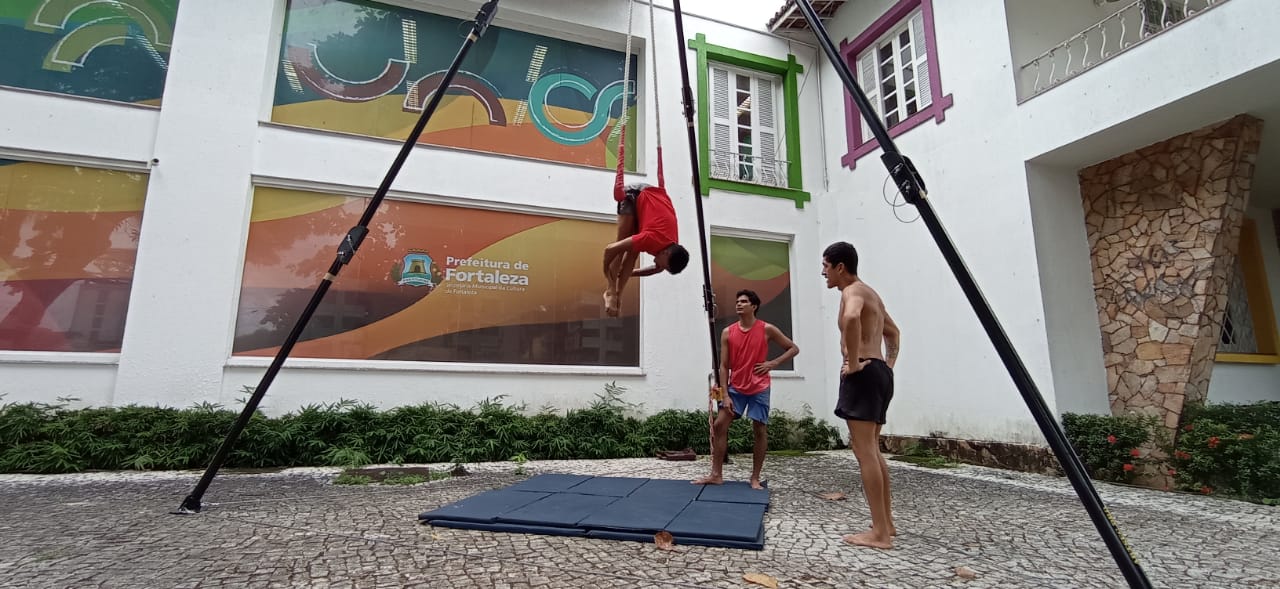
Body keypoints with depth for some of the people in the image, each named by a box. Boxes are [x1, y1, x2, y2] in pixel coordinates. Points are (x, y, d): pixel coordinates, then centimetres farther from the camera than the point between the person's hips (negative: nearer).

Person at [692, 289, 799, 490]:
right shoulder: (727, 332, -1)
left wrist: (773, 363, -12)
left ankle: (755, 478, 15)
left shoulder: (767, 330, -6)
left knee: (760, 430, 2)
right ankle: (716, 475, 2)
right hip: (736, 388, 2)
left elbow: (793, 348, 3)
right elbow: (724, 366, -2)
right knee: (719, 425, -6)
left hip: (759, 388, -2)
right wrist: (725, 395, -9)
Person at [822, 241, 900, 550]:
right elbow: (893, 332, 34)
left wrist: (854, 361, -26)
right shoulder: (870, 293, 22)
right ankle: (887, 523, 21)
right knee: (872, 450, 15)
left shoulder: (852, 291, -9)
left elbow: (851, 318, -35)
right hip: (879, 373, 10)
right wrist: (889, 363, 24)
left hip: (863, 374, -10)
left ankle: (879, 533, -4)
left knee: (864, 452, -8)